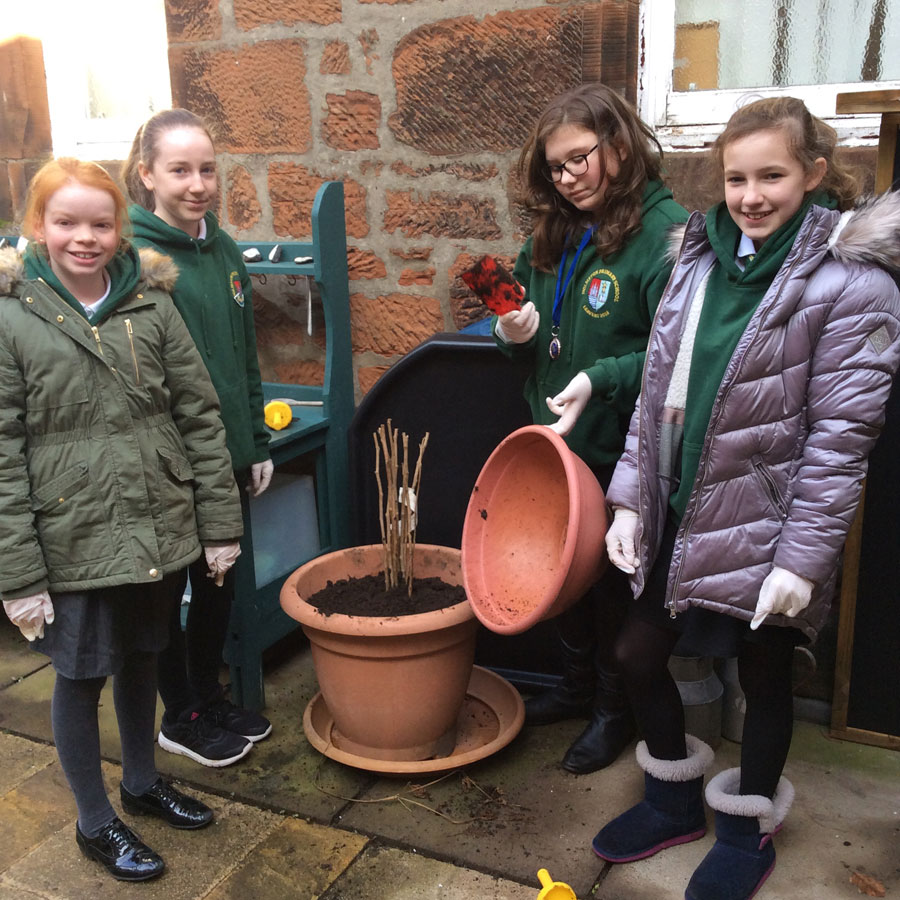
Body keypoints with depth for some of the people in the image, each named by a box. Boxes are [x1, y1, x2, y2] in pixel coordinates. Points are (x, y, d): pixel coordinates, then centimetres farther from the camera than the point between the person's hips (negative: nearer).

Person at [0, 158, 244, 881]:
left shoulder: (151, 305, 0)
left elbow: (201, 417, 2)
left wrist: (220, 523, 0)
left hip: (158, 529, 3)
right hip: (72, 541, -3)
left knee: (141, 658, 20)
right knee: (82, 674, 11)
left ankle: (143, 782, 44)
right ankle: (95, 822, 32)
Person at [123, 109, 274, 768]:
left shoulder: (223, 249, 7)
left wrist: (257, 441, 13)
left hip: (226, 455, 7)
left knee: (220, 579, 18)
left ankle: (210, 695, 38)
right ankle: (181, 715, 29)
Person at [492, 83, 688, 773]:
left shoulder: (668, 231, -17)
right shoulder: (556, 235, 7)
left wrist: (600, 378, -31)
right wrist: (515, 334, -5)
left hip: (621, 455, -7)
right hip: (556, 440, 7)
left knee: (614, 580, 10)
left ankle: (617, 709, 33)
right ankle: (578, 685, 43)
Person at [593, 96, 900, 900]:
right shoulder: (701, 260, 5)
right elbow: (655, 390, 7)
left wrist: (803, 558, -17)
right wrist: (630, 498, 3)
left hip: (762, 526, -5)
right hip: (676, 516, 6)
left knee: (763, 675, 11)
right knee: (639, 654, 12)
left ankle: (748, 828, 37)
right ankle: (675, 799, 38)